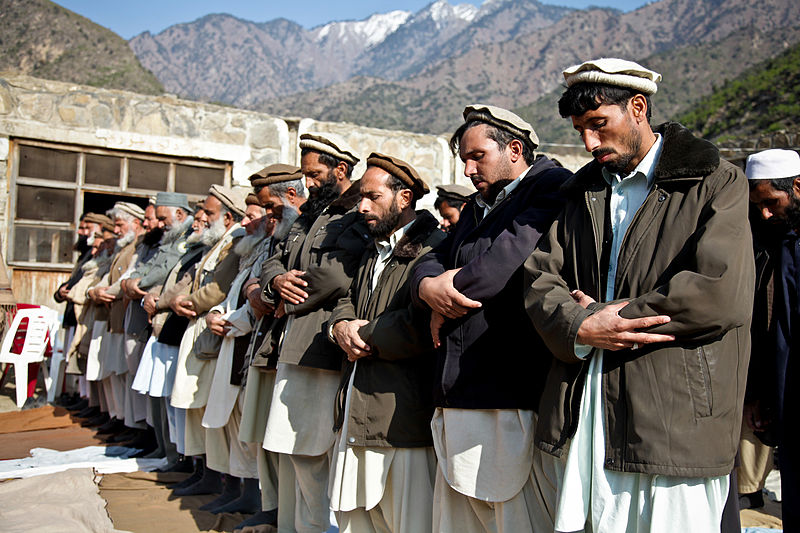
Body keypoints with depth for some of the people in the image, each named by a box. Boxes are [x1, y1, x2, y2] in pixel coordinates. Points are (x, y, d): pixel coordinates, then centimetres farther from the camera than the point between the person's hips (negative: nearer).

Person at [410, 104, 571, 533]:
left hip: (513, 397, -8)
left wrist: (450, 291, -4)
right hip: (458, 399, 8)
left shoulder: (553, 186, -2)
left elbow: (511, 254, -17)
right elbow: (432, 263, 19)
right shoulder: (475, 208, 26)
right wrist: (429, 288, -5)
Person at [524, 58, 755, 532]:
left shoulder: (716, 183, 1)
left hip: (675, 427, -4)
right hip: (577, 422, 5)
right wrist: (580, 328, -14)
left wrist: (608, 316, -8)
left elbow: (721, 293, -14)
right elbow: (540, 279, 7)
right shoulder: (583, 193, 17)